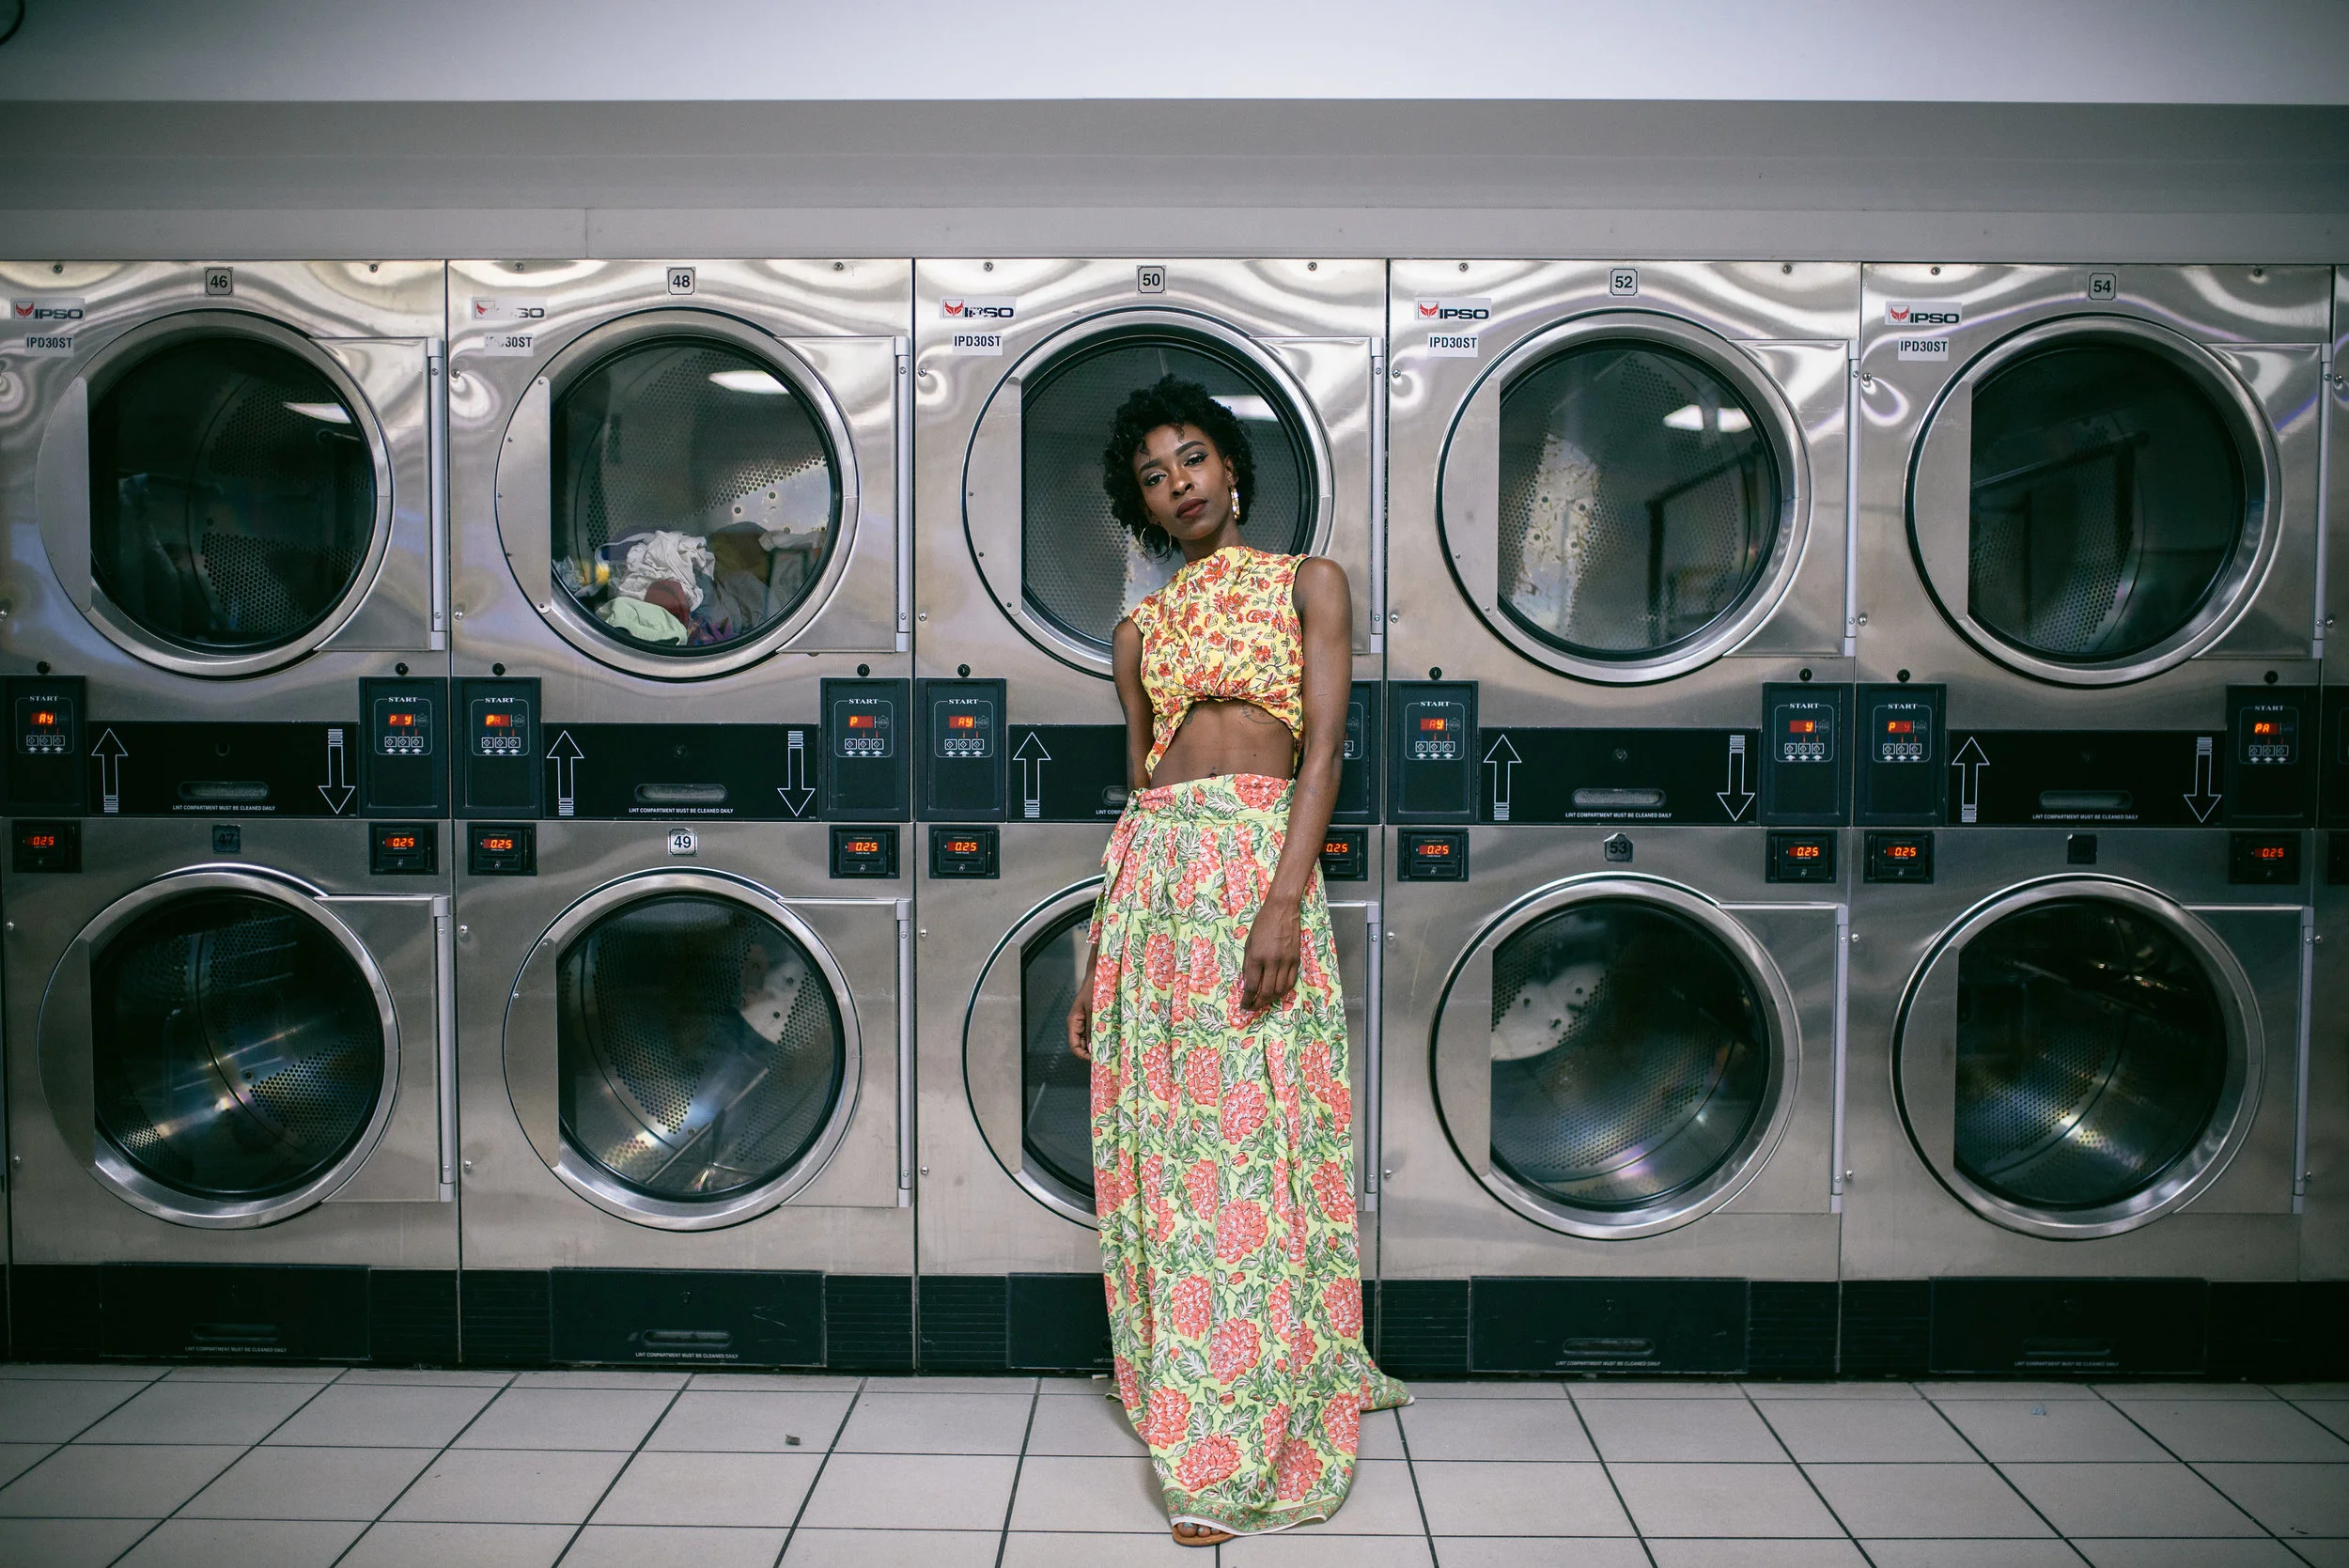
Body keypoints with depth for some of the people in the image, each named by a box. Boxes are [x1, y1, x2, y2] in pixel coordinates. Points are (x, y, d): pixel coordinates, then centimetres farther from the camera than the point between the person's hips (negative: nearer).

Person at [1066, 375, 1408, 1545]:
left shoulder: (1308, 583, 9)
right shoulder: (1141, 629, 18)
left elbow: (1324, 748, -3)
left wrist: (1285, 898, -18)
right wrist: (1095, 955, 13)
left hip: (1258, 860, -4)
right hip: (1150, 875, 5)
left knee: (1251, 1139, -5)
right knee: (1159, 1143, 6)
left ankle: (1241, 1456, 5)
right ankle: (1189, 1397, 25)